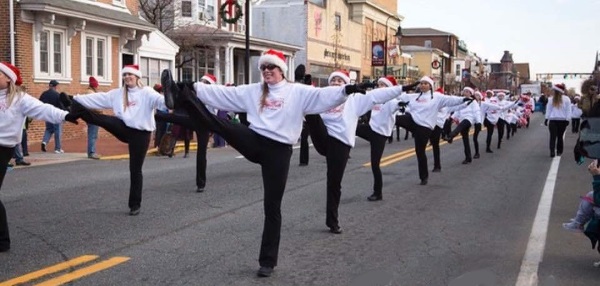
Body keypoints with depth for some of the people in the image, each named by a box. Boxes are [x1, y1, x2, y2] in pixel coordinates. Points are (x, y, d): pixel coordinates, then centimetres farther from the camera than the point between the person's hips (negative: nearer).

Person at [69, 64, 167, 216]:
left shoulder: (147, 93, -7)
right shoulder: (117, 93, 11)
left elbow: (159, 100, -26)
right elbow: (98, 98, 11)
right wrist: (76, 99, 7)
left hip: (140, 133, -4)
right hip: (124, 128, 4)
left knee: (135, 169, 1)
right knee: (97, 118, -18)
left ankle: (135, 204, 11)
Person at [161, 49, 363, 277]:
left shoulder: (297, 92, 0)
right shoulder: (252, 91, 12)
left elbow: (322, 96, -14)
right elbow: (223, 94, 11)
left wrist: (345, 90, -31)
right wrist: (195, 88, 4)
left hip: (279, 151, -3)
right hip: (254, 142, 3)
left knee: (272, 206, 3)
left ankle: (268, 260, 12)